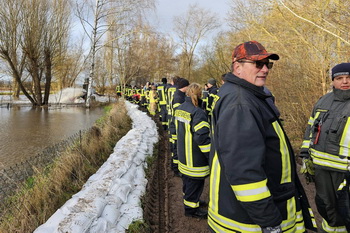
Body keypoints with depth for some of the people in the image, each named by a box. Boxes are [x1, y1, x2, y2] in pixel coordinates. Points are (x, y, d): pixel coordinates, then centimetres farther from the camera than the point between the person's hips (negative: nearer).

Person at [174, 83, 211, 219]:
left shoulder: (180, 109, 3)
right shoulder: (197, 112, -25)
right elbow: (202, 137, -27)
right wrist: (211, 155, -18)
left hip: (183, 155, 9)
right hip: (195, 159, -9)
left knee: (187, 180, 24)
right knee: (195, 182, 6)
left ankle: (189, 199, 42)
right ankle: (191, 208, 19)